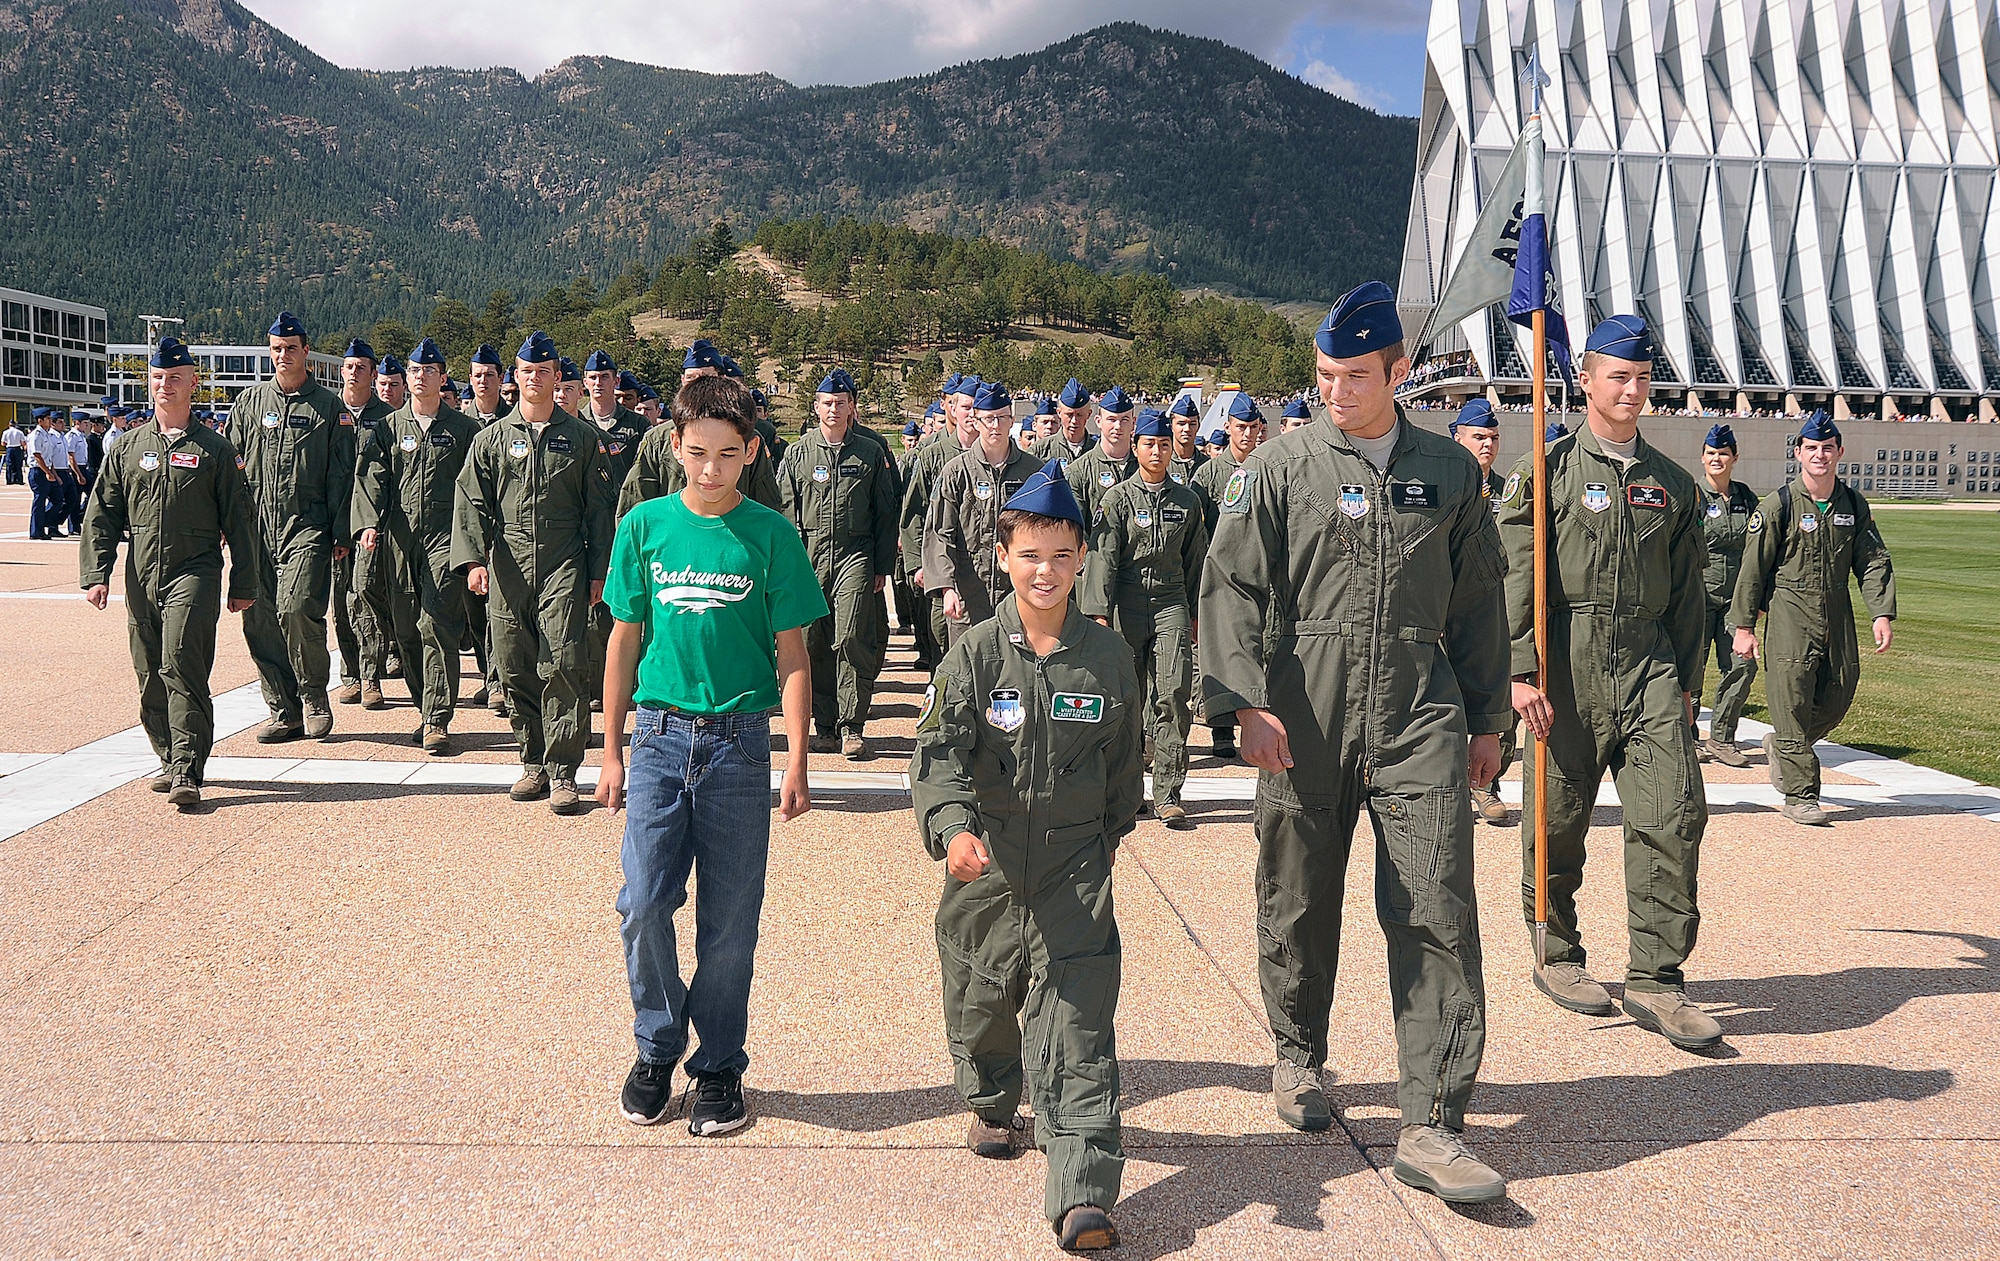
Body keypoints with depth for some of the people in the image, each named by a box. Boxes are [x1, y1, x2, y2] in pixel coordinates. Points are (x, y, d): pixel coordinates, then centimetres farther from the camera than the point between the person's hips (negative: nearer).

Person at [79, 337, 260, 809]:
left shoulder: (213, 449, 4)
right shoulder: (128, 448, 13)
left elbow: (238, 519, 4)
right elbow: (101, 516, 13)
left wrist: (243, 584, 1)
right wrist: (95, 574, 2)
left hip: (194, 574, -4)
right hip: (141, 579, 5)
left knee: (181, 662, -17)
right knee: (150, 676, 8)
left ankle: (187, 771, -17)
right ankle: (172, 760, 22)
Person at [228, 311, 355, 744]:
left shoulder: (330, 407, 5)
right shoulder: (249, 402, 13)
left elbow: (341, 474, 3)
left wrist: (341, 533, -3)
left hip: (308, 525, -4)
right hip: (257, 526, 4)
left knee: (296, 607, -20)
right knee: (259, 618, 1)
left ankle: (314, 696, 2)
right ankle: (284, 712, 11)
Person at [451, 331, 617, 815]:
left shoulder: (581, 437, 10)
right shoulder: (492, 438, 13)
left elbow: (598, 509, 9)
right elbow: (470, 502, 6)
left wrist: (598, 573, 3)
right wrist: (473, 558, -9)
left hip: (564, 566, -2)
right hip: (508, 569, 2)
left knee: (561, 665, -12)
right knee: (516, 669, 4)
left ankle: (563, 772, -8)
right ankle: (533, 764, 16)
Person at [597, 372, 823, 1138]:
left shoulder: (771, 536, -1)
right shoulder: (645, 525, 4)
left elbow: (792, 655, 1)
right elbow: (625, 639, 10)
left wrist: (797, 765, -5)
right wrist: (611, 750, 8)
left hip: (740, 741, -1)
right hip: (659, 736, 1)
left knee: (729, 920, 5)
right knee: (644, 904, -6)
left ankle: (719, 1067, 22)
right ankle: (656, 1047, 18)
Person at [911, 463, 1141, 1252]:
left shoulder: (1108, 656, 0)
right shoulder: (976, 654, -6)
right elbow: (940, 751, -16)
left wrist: (1111, 830, 20)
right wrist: (954, 827, -32)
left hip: (1074, 867, 0)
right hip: (987, 863, 1)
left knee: (1076, 1018, -8)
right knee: (982, 995, 17)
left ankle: (1082, 1194, -10)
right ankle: (991, 1104, 48)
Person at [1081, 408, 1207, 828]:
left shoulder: (1187, 501, 11)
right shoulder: (1118, 498, 2)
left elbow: (1196, 560, 18)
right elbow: (1103, 557, -4)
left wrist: (1196, 614, 16)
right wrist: (1099, 612, -12)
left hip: (1171, 605, 2)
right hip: (1126, 606, -2)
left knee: (1173, 695, -10)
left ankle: (1168, 796, -7)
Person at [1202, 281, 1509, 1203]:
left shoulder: (1451, 472, 10)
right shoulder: (1279, 468, 3)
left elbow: (1477, 601, 16)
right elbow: (1232, 587, -2)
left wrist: (1487, 719, 16)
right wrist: (1246, 701, -13)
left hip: (1421, 718, 1)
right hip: (1305, 720, -1)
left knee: (1437, 912, -7)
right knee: (1300, 900, 10)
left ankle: (1431, 1128, -3)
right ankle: (1298, 1055, 35)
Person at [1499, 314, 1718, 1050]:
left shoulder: (1671, 483, 14)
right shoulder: (1548, 471, 1)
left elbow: (1688, 589, 17)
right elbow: (1516, 577, -5)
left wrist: (1687, 681, 12)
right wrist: (1522, 671, -12)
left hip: (1649, 664, 4)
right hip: (1569, 665, -3)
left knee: (1675, 812, -6)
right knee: (1559, 818, 5)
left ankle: (1655, 981, 0)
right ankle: (1556, 957, 24)